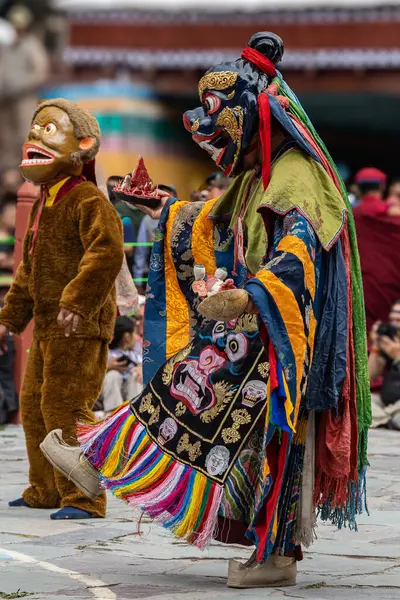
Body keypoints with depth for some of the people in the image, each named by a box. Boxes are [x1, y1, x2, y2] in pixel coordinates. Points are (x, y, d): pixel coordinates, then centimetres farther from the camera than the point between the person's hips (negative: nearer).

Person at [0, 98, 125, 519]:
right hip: (47, 325, 10)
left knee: (64, 408, -13)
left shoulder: (88, 201, -13)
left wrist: (77, 302, -35)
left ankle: (84, 498, -9)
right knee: (34, 406, 15)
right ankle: (45, 491, 27)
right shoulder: (44, 204, 18)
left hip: (79, 327, -10)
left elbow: (107, 252, -28)